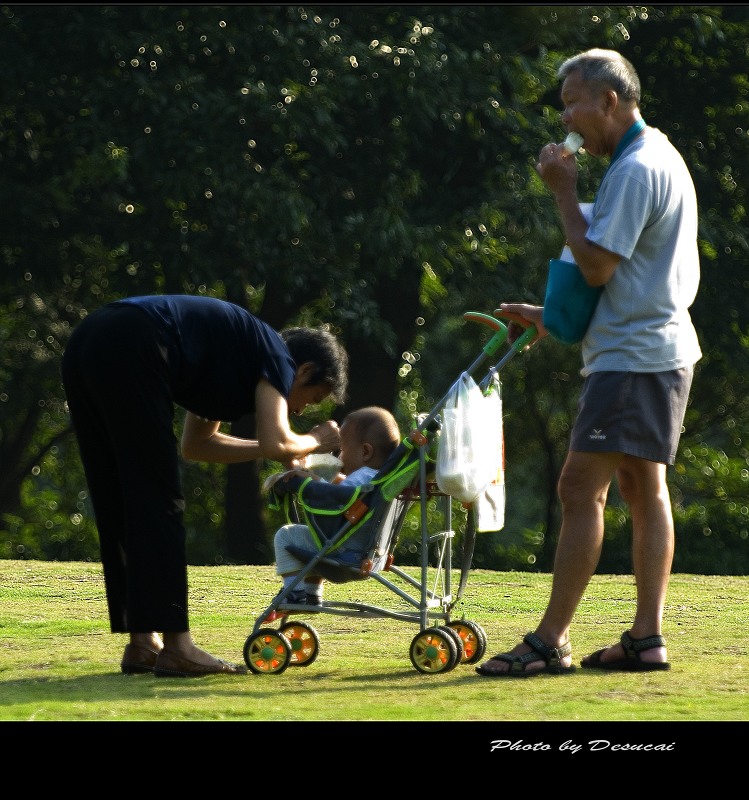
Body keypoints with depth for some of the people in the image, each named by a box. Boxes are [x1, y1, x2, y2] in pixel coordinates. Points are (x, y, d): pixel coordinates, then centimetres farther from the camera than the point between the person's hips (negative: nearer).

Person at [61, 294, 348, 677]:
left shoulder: (235, 354, 32)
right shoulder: (276, 355, 8)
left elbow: (194, 444, 39)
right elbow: (275, 443, -5)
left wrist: (280, 452, 37)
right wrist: (315, 441, 16)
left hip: (83, 345, 9)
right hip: (130, 351, -9)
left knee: (118, 505, 13)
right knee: (157, 501, -4)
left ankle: (142, 644, 15)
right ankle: (176, 647, -3)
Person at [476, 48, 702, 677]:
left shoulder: (636, 169, -16)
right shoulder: (660, 157, 18)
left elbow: (597, 266, -20)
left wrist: (564, 192, -11)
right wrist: (552, 317, 22)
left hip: (633, 355, -11)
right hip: (660, 348, 11)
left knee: (581, 488, -11)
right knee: (644, 490, 10)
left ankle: (551, 642, -12)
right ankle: (648, 637, 10)